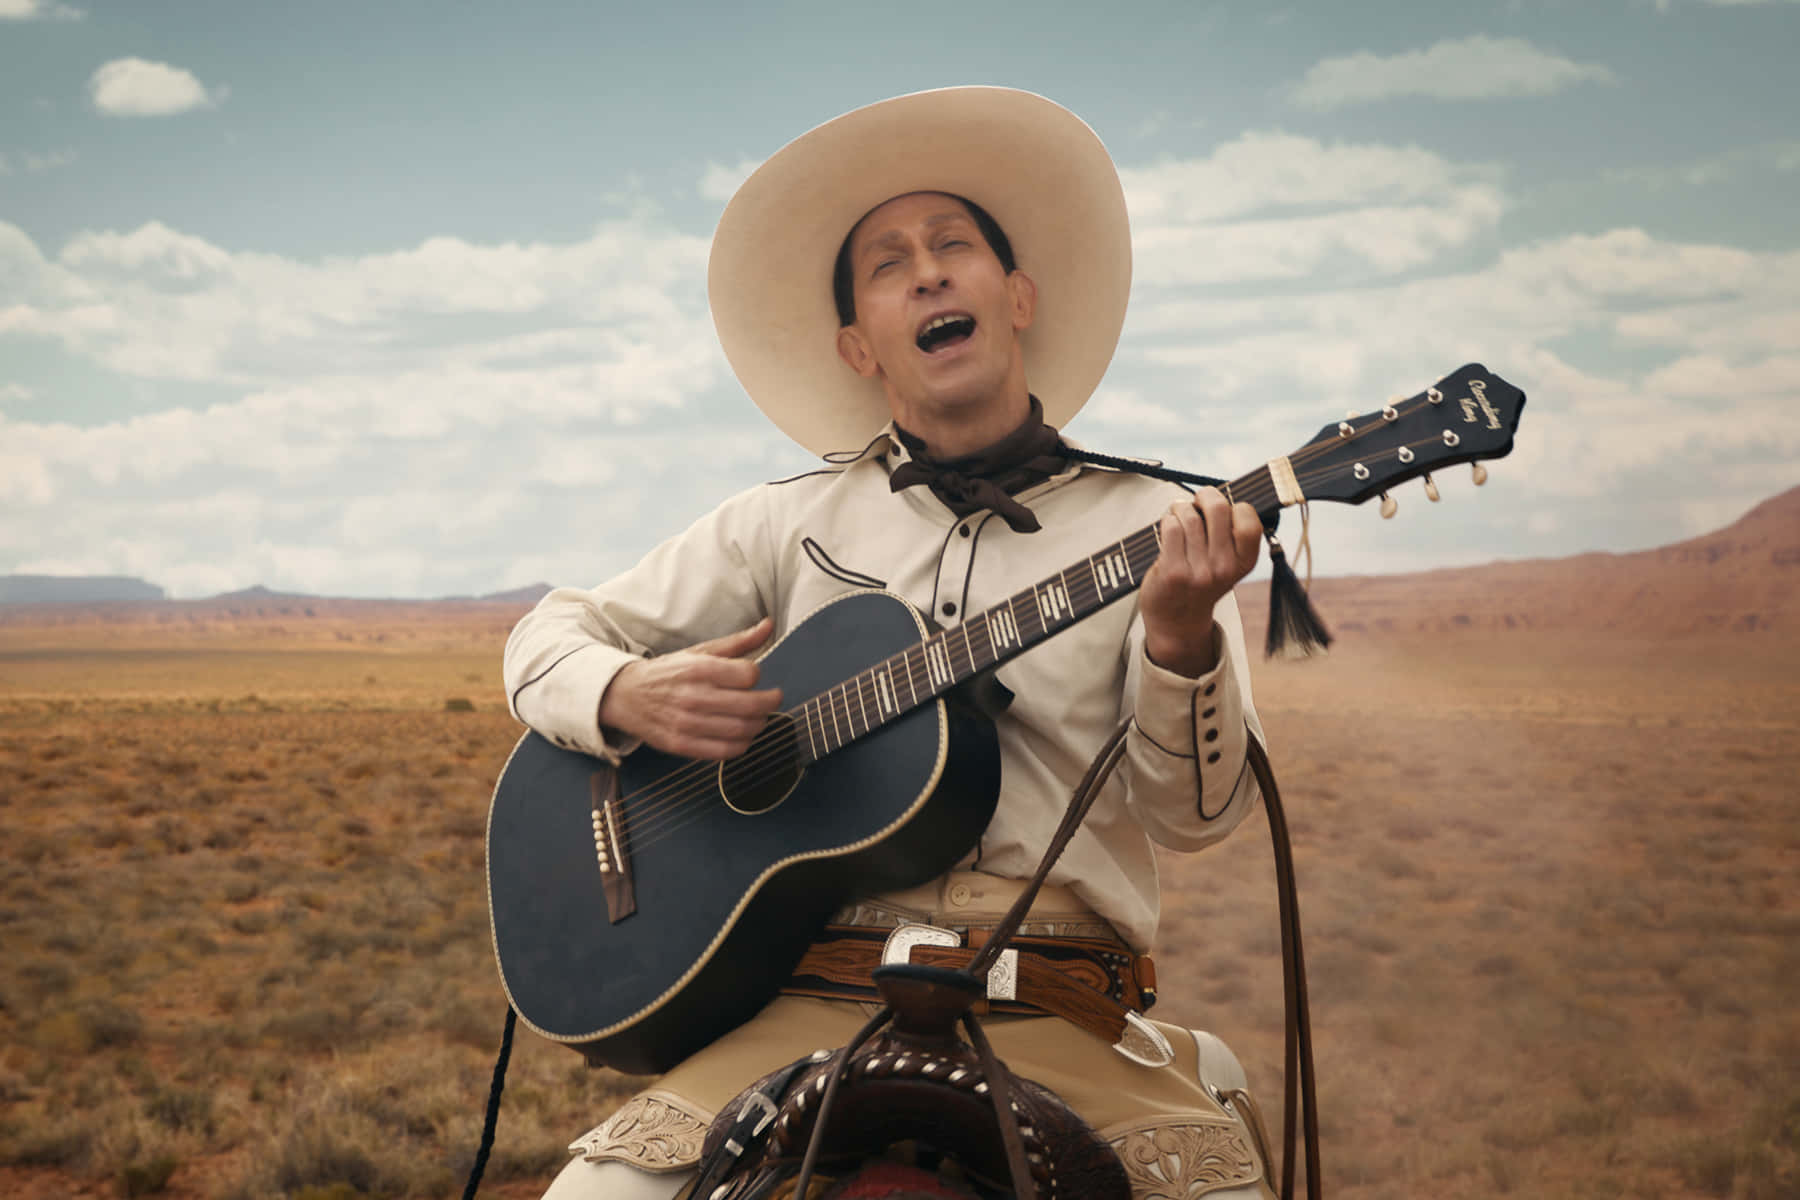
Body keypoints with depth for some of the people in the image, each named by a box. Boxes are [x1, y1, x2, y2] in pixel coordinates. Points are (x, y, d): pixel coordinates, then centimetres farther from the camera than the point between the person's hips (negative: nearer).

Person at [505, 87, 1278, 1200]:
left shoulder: (1153, 526, 9)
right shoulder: (788, 524, 14)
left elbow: (1196, 812, -1)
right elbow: (550, 637, 19)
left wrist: (1181, 635, -20)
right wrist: (630, 695, -4)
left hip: (1055, 1016, 0)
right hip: (808, 999, 1)